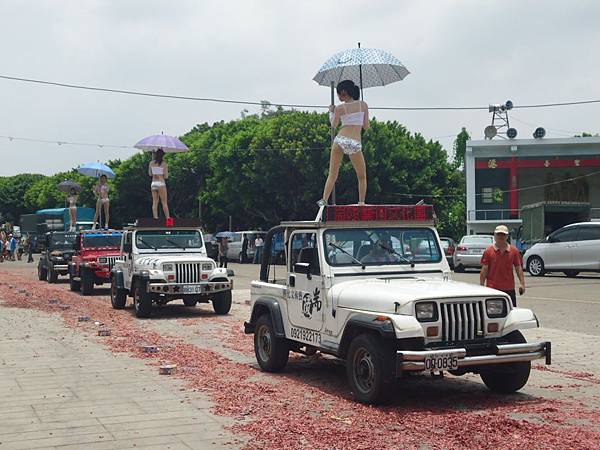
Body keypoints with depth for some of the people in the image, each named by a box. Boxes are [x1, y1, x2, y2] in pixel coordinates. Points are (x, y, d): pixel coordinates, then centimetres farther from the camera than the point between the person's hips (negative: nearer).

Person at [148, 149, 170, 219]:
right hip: (161, 183, -4)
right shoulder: (164, 163, -6)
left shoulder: (151, 163, 5)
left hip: (153, 183, 4)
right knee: (164, 203, 0)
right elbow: (166, 176, -4)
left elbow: (150, 174, 16)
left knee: (155, 202, 8)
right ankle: (168, 219, -2)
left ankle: (155, 218, 4)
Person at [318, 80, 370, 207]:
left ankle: (324, 200, 1)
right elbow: (366, 126, 10)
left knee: (332, 175, 7)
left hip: (340, 140, 0)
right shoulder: (363, 105, 6)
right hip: (355, 144, 0)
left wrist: (331, 112, 34)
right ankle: (361, 203, 9)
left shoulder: (339, 108, 3)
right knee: (362, 177, 15)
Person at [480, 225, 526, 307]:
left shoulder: (514, 251, 4)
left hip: (509, 288, 2)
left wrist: (522, 283, -5)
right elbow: (484, 269, 0)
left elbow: (518, 268, 5)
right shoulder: (489, 251, 0)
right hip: (492, 288, -1)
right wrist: (481, 285, -4)